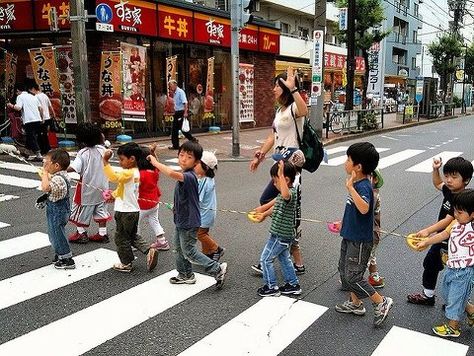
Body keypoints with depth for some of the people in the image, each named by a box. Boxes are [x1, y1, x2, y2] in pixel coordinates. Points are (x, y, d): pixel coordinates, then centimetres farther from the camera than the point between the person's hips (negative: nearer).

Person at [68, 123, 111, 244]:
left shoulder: (83, 153, -20)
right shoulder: (102, 149, -5)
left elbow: (73, 168, -31)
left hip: (87, 187, -5)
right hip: (101, 186, 5)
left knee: (82, 209, 12)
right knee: (101, 209, 14)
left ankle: (81, 233, 21)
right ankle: (102, 234, 19)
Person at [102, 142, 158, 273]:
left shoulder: (129, 173, -22)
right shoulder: (135, 172, 9)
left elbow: (114, 177, -38)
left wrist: (105, 161, -37)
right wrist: (113, 194, 18)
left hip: (125, 212, -9)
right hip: (133, 210, 9)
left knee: (121, 238, 8)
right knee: (133, 236, 22)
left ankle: (126, 263, 20)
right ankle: (149, 250, 8)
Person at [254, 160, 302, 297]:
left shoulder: (291, 193, -25)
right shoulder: (283, 194, 7)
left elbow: (285, 195, -52)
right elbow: (276, 205, 25)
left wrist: (281, 175, -48)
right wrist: (264, 214, 37)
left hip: (280, 236, -10)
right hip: (283, 235, 10)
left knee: (266, 259, 3)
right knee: (284, 258, 22)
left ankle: (271, 287, 15)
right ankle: (293, 284, 33)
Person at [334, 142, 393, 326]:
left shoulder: (363, 186, -25)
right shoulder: (357, 183, 4)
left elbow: (364, 209, -44)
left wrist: (350, 187, -43)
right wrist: (344, 223, 28)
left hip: (359, 240, -10)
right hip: (350, 236, 10)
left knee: (353, 276, -3)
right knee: (344, 269, 19)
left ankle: (381, 302, 12)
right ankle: (355, 304, 34)